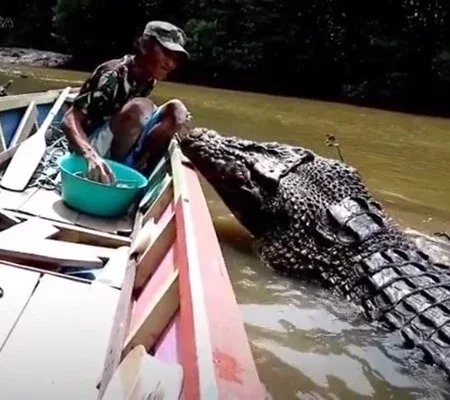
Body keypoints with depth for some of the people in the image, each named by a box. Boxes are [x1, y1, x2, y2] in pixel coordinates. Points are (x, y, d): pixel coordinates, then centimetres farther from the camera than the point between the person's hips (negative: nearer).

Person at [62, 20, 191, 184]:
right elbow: (70, 120, -29)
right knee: (140, 107, -32)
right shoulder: (113, 75, -22)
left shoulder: (148, 80, -1)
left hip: (123, 149, 7)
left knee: (177, 109, -8)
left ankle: (137, 167, -12)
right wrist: (92, 157, -46)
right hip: (91, 146, -7)